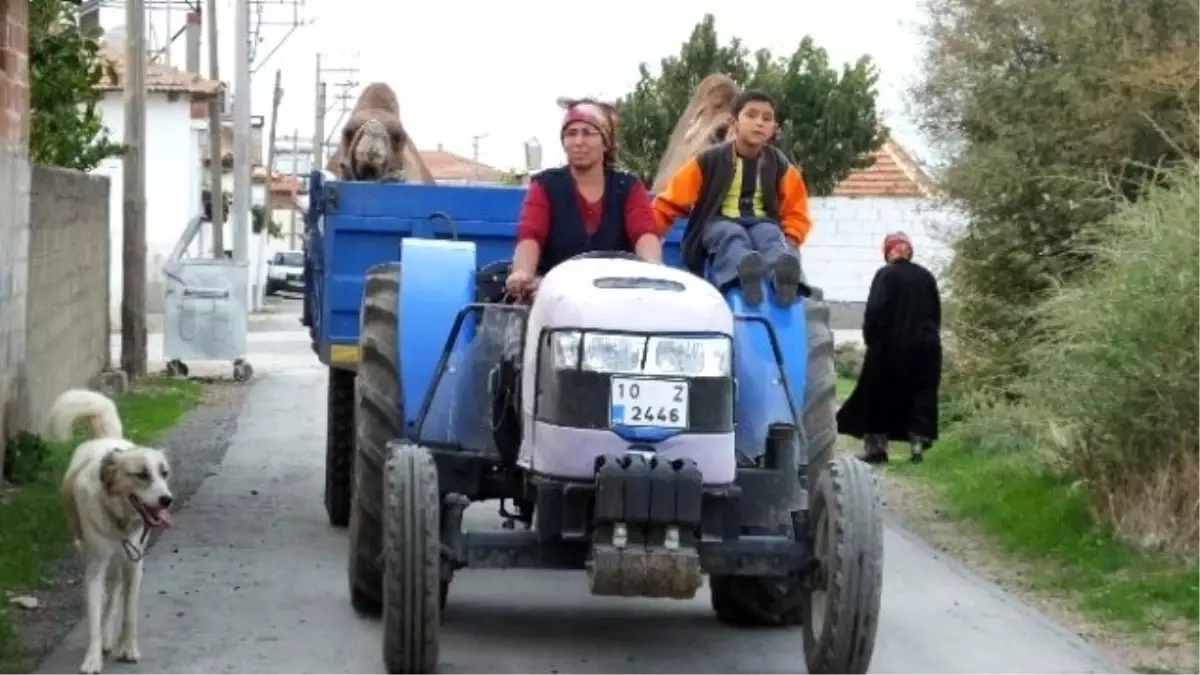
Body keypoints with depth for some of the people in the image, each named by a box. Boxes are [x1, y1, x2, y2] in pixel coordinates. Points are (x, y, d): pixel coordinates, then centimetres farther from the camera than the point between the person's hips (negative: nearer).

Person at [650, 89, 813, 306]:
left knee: (772, 237, -35)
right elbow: (671, 202, 1)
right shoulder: (709, 160, -1)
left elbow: (795, 211, 10)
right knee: (733, 236, -38)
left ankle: (784, 275, -70)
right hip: (719, 223, -2)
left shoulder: (780, 165, 7)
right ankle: (745, 271, -74)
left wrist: (789, 240, -12)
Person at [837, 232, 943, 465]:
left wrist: (871, 339, -4)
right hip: (925, 345, 4)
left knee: (880, 395, 5)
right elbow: (936, 313, 14)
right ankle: (918, 447, 3)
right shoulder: (926, 276, 9)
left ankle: (876, 447, 4)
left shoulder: (885, 275, -7)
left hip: (891, 346, -4)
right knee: (921, 396, 8)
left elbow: (875, 311, -13)